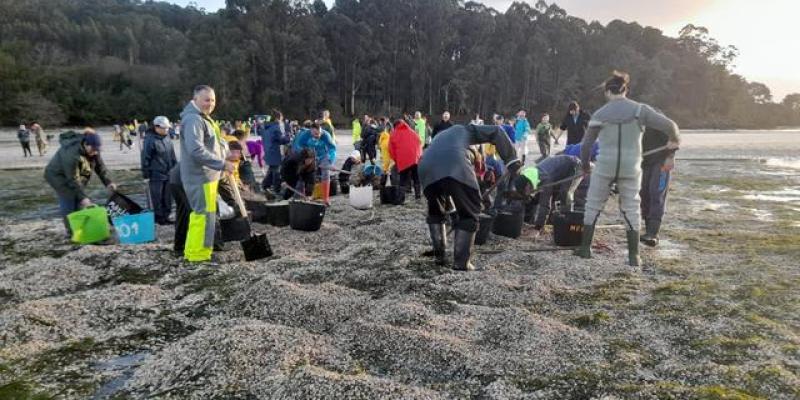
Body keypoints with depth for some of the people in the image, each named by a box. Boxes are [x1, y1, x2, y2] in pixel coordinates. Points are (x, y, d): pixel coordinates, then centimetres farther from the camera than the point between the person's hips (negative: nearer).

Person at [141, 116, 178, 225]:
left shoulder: (167, 138, 8)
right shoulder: (150, 140, -12)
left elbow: (172, 155, 17)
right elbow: (145, 158, -11)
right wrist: (146, 175, -10)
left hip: (168, 174, 7)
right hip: (156, 175, -6)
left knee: (167, 198, 11)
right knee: (157, 198, 3)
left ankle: (166, 216, 22)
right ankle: (158, 217, 13)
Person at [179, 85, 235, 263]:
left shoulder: (203, 118, 19)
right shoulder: (193, 120, -17)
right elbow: (196, 150, -28)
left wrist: (223, 165, 19)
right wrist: (222, 164, -26)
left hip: (207, 175, 11)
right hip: (200, 177, -11)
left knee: (200, 213, 17)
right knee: (204, 215, -7)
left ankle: (192, 251, 27)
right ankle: (198, 254, 1)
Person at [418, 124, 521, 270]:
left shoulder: (439, 137, 45)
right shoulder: (465, 130, 34)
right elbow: (496, 132, 18)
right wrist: (511, 160, 13)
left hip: (427, 170, 5)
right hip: (456, 167, -4)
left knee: (435, 212, 29)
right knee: (469, 214, 13)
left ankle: (439, 255, 29)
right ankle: (461, 262, 11)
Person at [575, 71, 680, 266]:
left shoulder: (600, 114, -1)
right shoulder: (639, 109, -2)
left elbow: (586, 144, 4)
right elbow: (669, 125, -6)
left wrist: (585, 166, 20)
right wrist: (674, 140, 16)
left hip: (604, 167, -1)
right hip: (631, 168, 1)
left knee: (593, 206, 14)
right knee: (631, 209, 12)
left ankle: (585, 248, 20)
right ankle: (634, 255, 13)